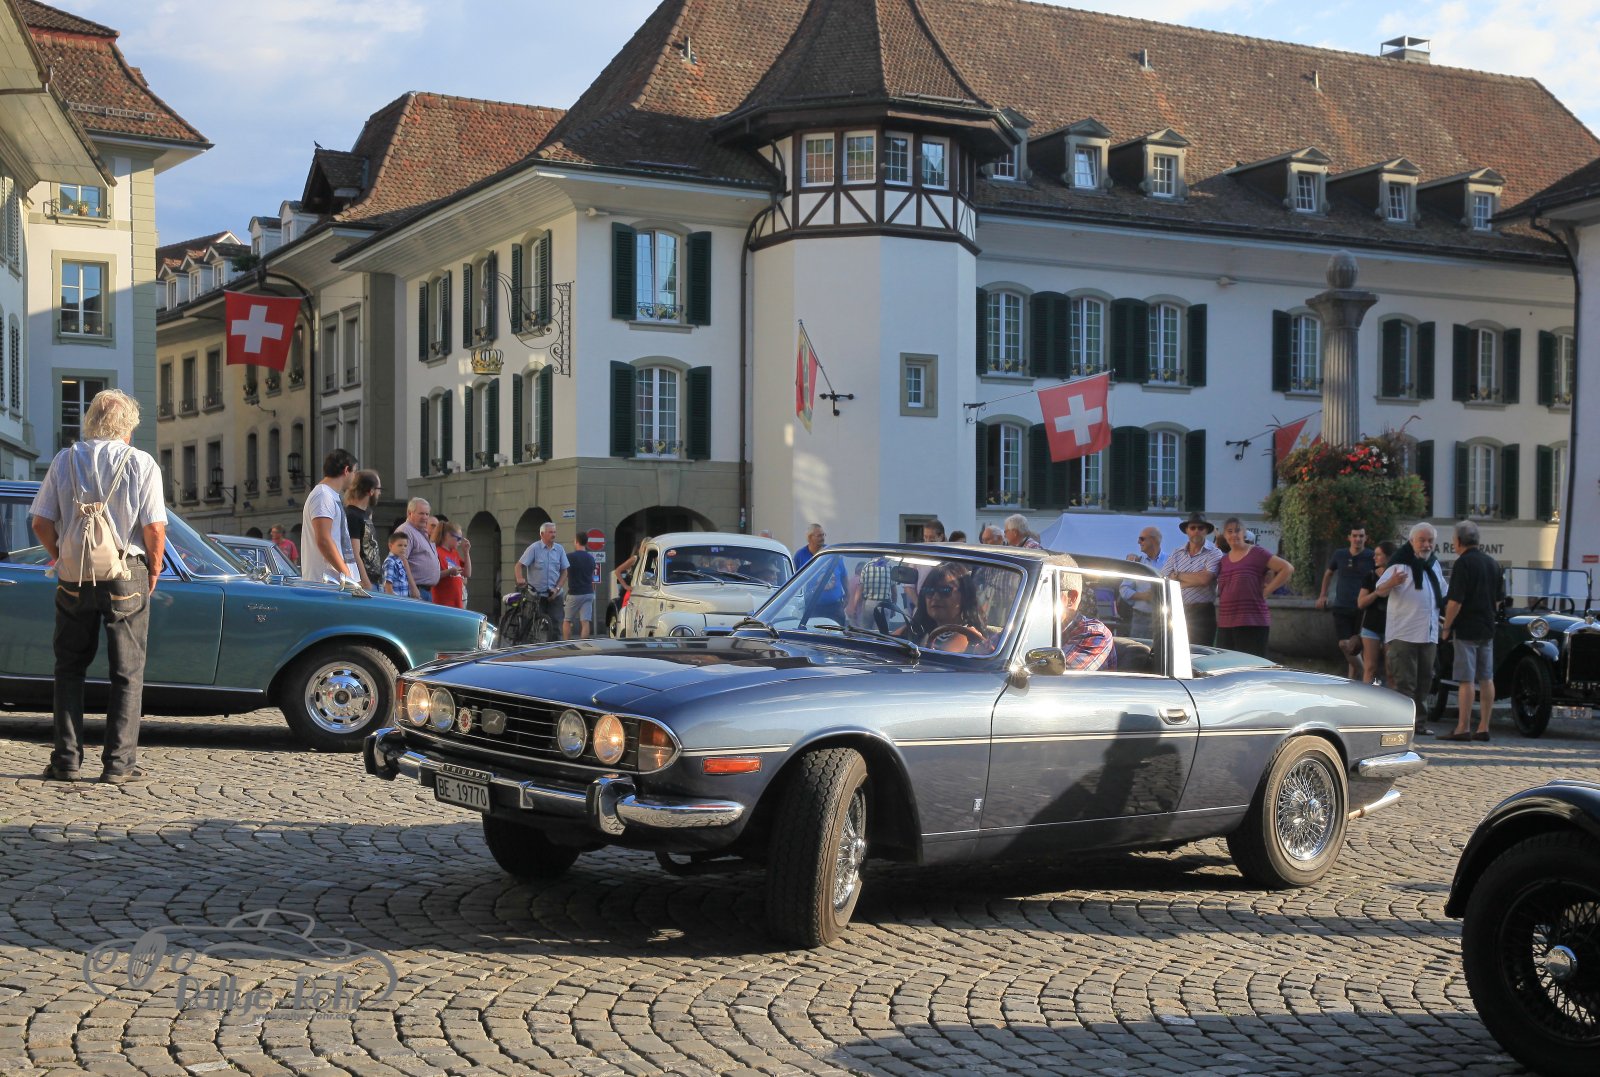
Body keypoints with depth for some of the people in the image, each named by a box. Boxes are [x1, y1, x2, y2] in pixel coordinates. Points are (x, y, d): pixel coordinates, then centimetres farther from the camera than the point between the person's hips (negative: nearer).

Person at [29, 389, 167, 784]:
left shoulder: (65, 460, 2)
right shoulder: (141, 463, -6)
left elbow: (41, 521, 0)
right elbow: (154, 529, -11)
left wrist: (62, 558, 14)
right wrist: (154, 571, 5)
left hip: (74, 579, 3)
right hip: (126, 575, -2)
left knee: (69, 668, 14)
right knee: (127, 673, 6)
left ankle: (66, 759, 11)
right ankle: (119, 763, 3)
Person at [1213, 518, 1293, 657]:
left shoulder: (1256, 554, -2)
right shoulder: (1223, 561, 16)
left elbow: (1288, 568, -8)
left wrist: (1266, 591, -8)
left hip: (1252, 623, -6)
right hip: (1225, 625, 6)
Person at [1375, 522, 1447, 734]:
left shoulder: (1434, 564, 16)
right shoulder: (1402, 563, -6)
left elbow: (1442, 594, 32)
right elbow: (1379, 590, -17)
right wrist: (1392, 582, -37)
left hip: (1429, 635, 7)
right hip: (1403, 635, -7)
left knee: (1424, 681, 10)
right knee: (1404, 683, -10)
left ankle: (1419, 723, 17)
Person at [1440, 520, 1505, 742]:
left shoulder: (1463, 563, -12)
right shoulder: (1491, 563, 12)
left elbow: (1455, 600, -17)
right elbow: (1498, 598, 17)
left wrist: (1446, 627, -8)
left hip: (1467, 629, -8)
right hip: (1487, 628, 8)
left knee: (1465, 680, -7)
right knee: (1486, 679, 8)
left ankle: (1463, 728, -7)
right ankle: (1483, 728, 11)